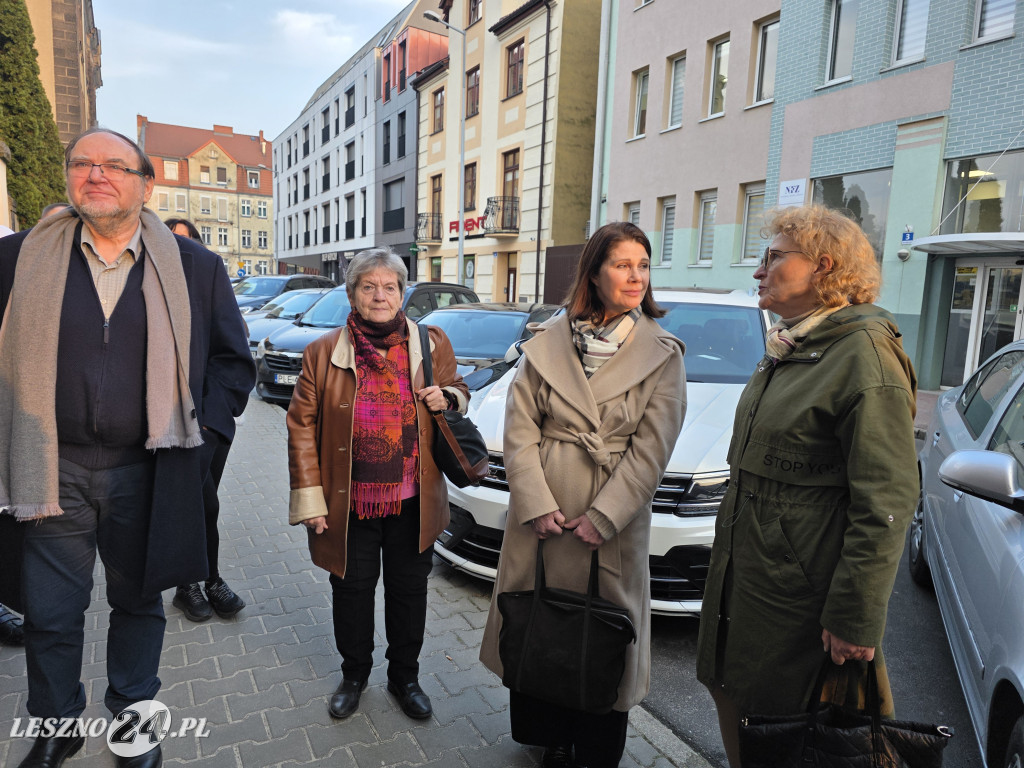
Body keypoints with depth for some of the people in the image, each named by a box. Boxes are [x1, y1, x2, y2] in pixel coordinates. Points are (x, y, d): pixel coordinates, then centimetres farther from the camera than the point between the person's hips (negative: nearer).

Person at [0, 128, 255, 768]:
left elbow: (233, 360, 5)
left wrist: (203, 432, -3)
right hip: (55, 471, 0)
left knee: (138, 600, 16)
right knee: (51, 614, 11)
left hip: (147, 471, 0)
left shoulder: (196, 267, 0)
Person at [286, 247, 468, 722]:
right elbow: (302, 426, -2)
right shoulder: (323, 353, -3)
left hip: (413, 502, 1)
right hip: (348, 504, -1)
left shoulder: (432, 345, 0)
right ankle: (354, 675, 40)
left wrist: (447, 398, -11)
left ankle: (404, 676, 38)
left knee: (409, 589, 15)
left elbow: (459, 394, 15)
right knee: (352, 590, 15)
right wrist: (310, 498, -6)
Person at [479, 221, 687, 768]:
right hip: (541, 515, 2)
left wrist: (602, 517, -13)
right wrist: (537, 505, -11)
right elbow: (519, 427, -2)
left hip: (613, 522, -1)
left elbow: (651, 448, -7)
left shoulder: (662, 354, -3)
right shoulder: (547, 343, 1)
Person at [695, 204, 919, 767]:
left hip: (800, 593, -8)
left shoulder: (863, 353, -17)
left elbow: (886, 503, -20)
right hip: (743, 574, 8)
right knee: (735, 701, 18)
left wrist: (856, 618, -18)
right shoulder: (787, 349, 12)